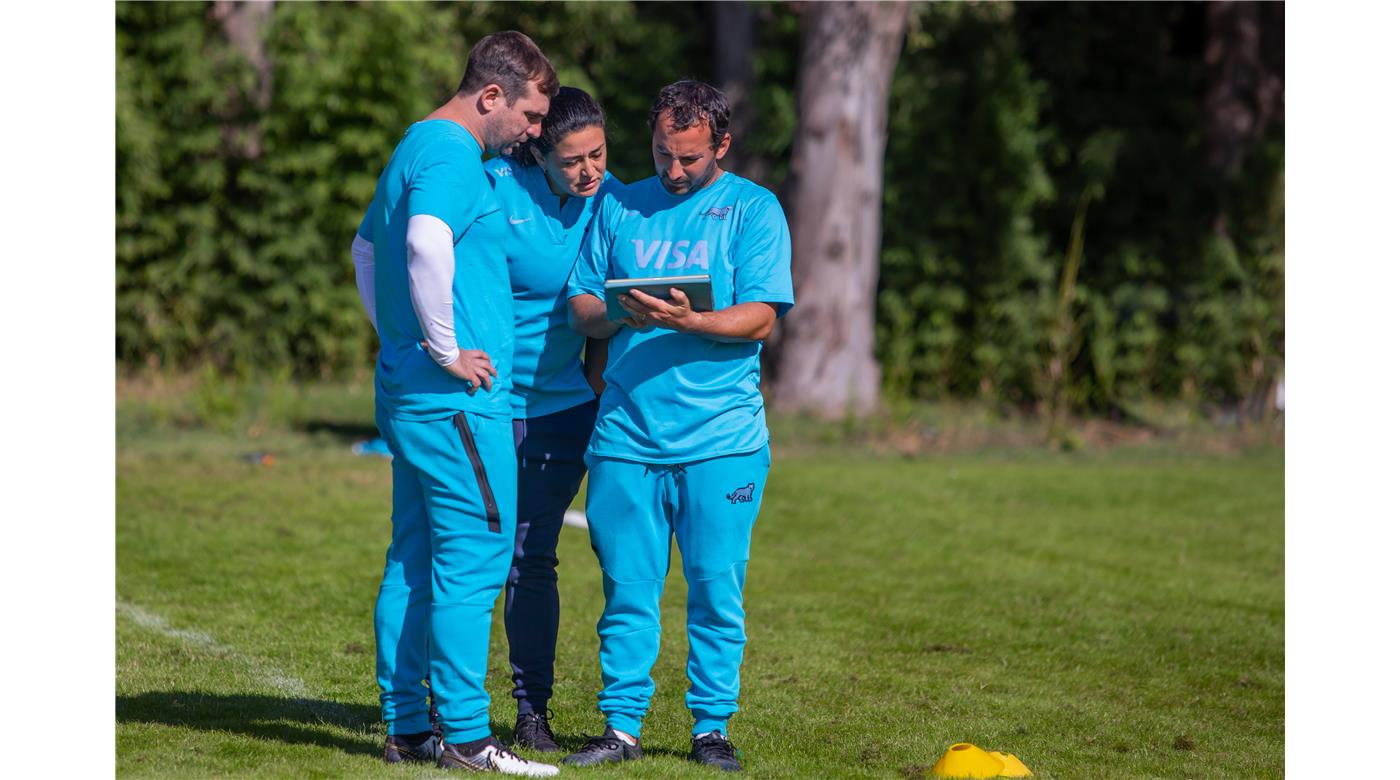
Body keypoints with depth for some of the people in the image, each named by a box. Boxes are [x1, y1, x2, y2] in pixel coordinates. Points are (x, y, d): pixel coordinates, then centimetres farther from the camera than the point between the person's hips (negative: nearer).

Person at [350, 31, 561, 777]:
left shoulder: (414, 147, 19)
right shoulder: (452, 155, -13)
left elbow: (365, 249, 33)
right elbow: (426, 243, -32)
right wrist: (447, 349, -23)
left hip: (407, 389, 10)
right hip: (457, 398, -10)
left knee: (415, 562, 11)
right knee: (473, 560, -6)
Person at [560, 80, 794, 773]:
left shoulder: (753, 209, 3)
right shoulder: (620, 208, 14)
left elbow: (761, 318, -6)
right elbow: (579, 309, 13)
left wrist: (686, 322, -21)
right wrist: (618, 314, -9)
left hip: (720, 437, -2)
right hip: (626, 431, 3)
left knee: (716, 590, 1)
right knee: (627, 588, 3)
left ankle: (711, 728, 10)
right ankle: (621, 725, 10)